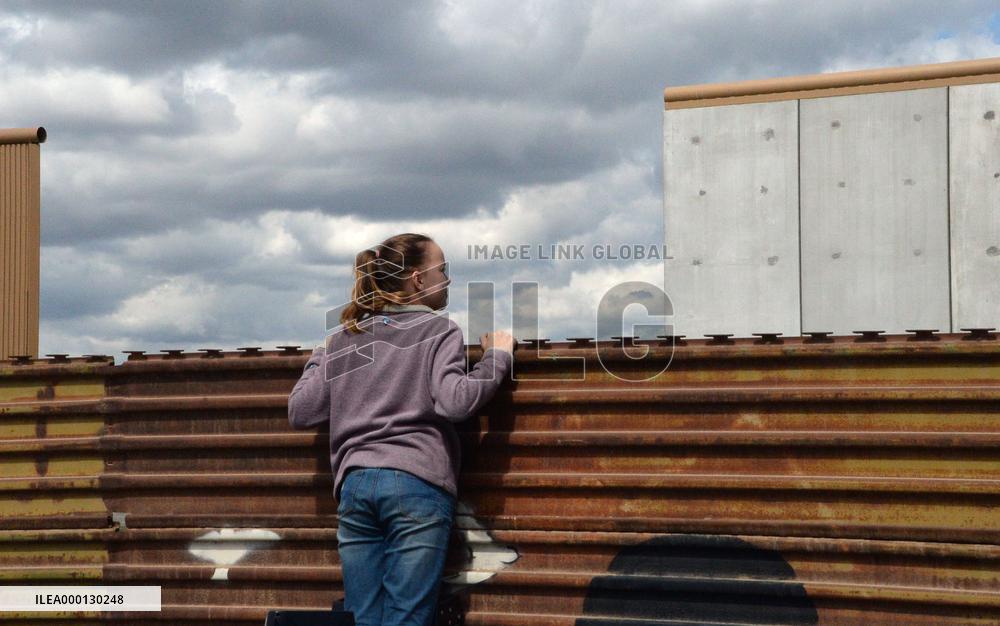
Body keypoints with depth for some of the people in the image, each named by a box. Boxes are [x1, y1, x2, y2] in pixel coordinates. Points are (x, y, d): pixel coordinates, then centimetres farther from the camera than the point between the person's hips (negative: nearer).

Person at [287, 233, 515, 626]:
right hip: (417, 485, -5)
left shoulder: (344, 338, 17)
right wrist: (498, 356, 1)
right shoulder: (439, 329, 3)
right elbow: (455, 402, -13)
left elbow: (300, 413, 13)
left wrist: (318, 360, 29)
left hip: (354, 486, 5)